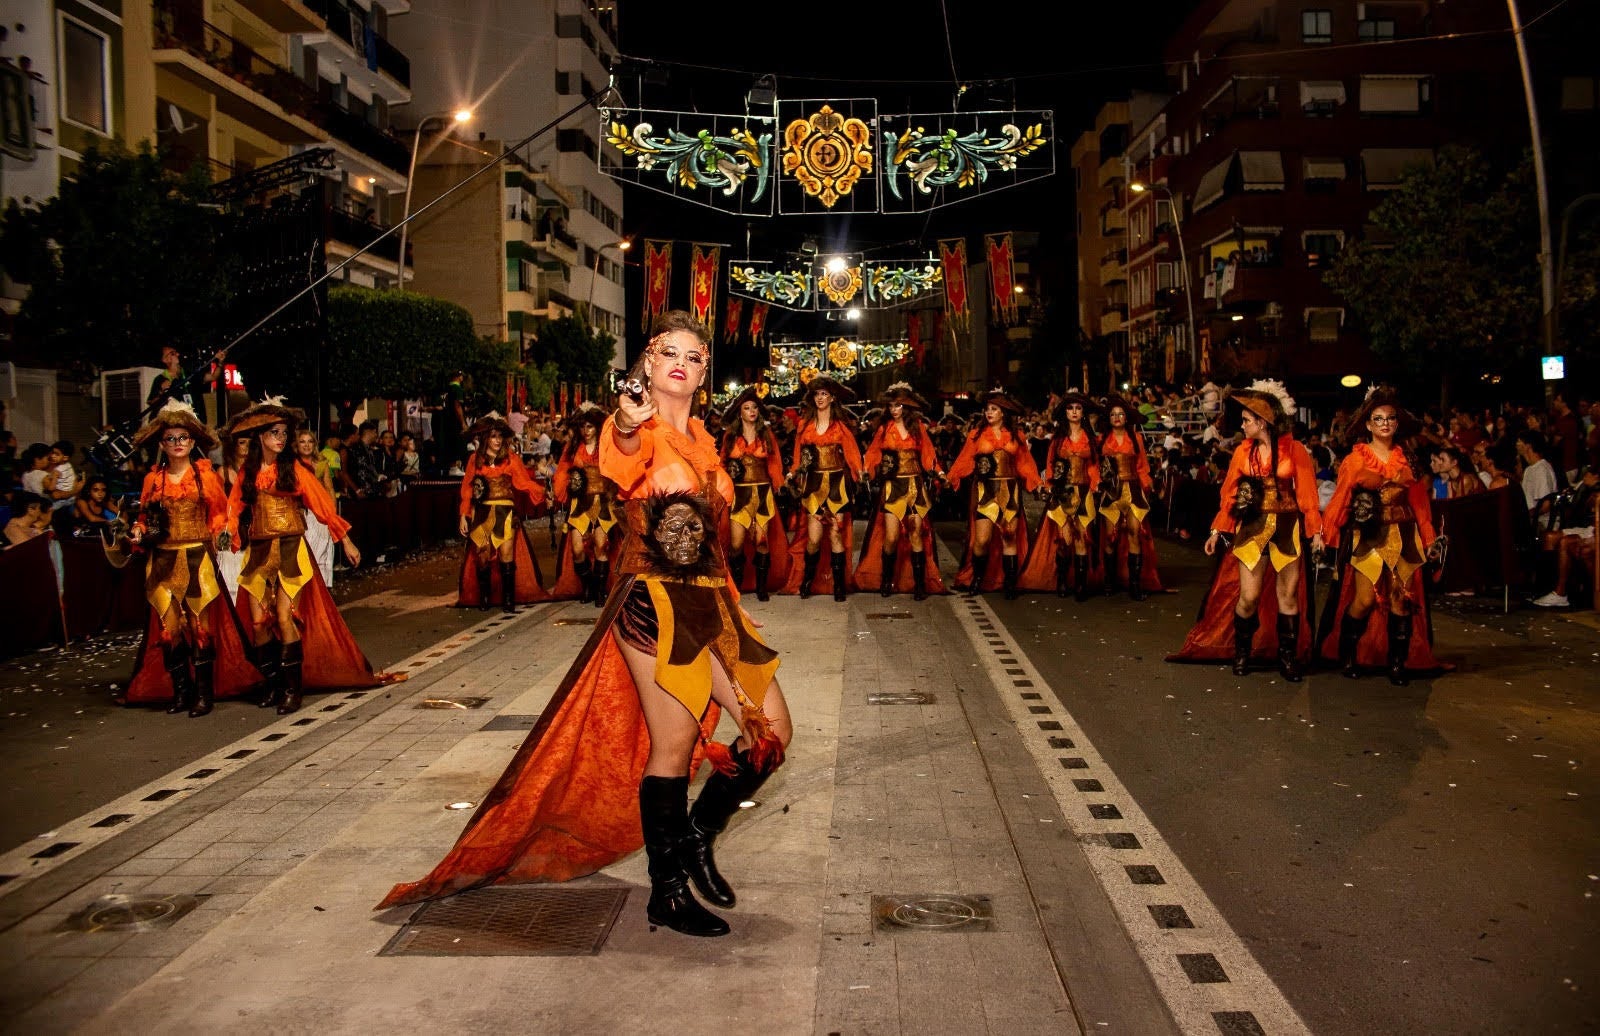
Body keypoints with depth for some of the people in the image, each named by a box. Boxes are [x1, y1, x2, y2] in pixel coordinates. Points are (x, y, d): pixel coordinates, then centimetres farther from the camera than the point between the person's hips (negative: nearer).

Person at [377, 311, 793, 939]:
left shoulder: (701, 439, 15)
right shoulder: (636, 430, -7)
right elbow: (618, 466, -33)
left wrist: (727, 600, 18)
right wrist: (624, 429, -54)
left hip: (710, 603, 7)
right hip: (653, 602, -7)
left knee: (772, 731, 4)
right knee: (675, 744, -7)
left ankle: (697, 835, 23)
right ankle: (666, 893, 10)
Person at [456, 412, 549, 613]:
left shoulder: (511, 458, 3)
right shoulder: (475, 459, 6)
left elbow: (524, 482, -5)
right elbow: (467, 489, 7)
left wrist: (541, 490, -22)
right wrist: (464, 515, 1)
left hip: (505, 513, -1)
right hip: (482, 513, 2)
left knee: (506, 557, -11)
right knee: (482, 557, 0)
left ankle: (508, 602, -8)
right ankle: (483, 599, 14)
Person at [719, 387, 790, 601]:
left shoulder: (766, 435, 10)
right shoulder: (730, 436, 9)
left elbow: (774, 464, 11)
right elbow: (722, 463, 16)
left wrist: (778, 486, 2)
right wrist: (729, 474, -1)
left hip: (763, 493, 0)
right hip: (739, 493, 0)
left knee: (761, 541, -2)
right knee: (736, 543, -8)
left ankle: (761, 588, 5)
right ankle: (736, 587, 3)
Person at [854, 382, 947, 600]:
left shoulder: (918, 427, 7)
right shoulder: (884, 429, 5)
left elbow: (928, 455, 7)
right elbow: (873, 457, 5)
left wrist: (937, 473, -6)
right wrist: (879, 468, -12)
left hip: (916, 486, 1)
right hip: (893, 486, -1)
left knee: (916, 535, -2)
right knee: (891, 537, -7)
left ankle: (920, 584, 2)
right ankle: (886, 580, 10)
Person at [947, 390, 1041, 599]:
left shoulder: (1015, 436, 11)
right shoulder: (976, 434, 5)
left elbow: (1024, 464, 12)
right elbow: (965, 462, -1)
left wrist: (1037, 484, 2)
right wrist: (949, 479, -12)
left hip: (1010, 491, 2)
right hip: (985, 491, -2)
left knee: (1010, 537, 1)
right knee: (982, 540, -8)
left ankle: (1010, 583, 8)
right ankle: (976, 580, 10)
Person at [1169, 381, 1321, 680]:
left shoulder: (1295, 451, -4)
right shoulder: (1243, 451, 2)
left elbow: (1307, 493, -2)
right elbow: (1230, 493, 6)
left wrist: (1316, 531, -7)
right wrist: (1217, 532, 5)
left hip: (1287, 529, -1)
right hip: (1252, 528, 1)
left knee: (1288, 596, 4)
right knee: (1249, 596, -3)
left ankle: (1288, 657, 17)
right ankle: (1242, 652, 17)